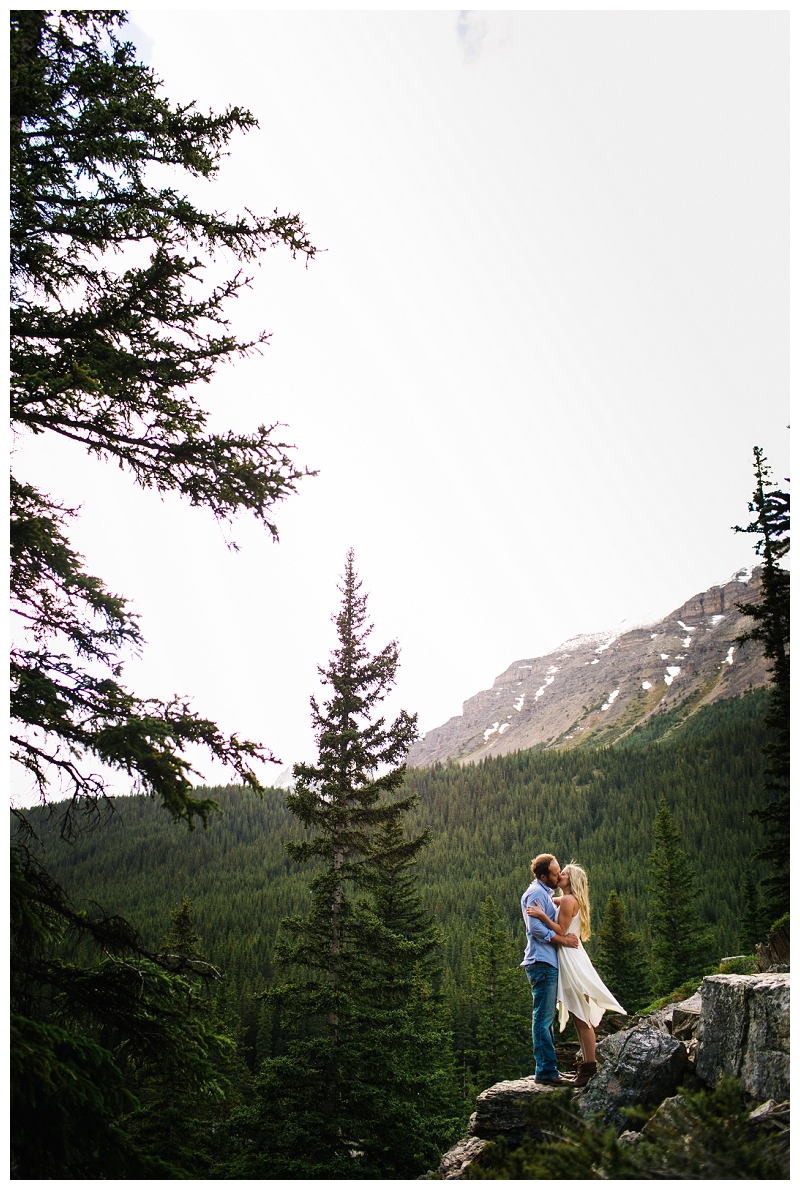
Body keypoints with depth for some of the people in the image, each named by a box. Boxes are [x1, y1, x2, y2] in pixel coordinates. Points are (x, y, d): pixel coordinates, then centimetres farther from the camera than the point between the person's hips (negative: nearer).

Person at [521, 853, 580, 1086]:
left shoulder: (544, 892, 21)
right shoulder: (536, 893, -12)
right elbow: (536, 927, -22)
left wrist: (565, 934, 6)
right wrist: (563, 940, -17)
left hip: (548, 963, 11)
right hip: (542, 962, -11)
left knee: (546, 1017, 13)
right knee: (543, 1018, -8)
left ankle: (547, 1068, 18)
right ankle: (546, 1071, -6)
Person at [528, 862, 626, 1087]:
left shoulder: (568, 900, -12)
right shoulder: (569, 900, 17)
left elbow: (561, 931, -18)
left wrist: (542, 915, -24)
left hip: (571, 958, -10)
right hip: (569, 957, 10)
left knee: (582, 1016, -6)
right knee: (580, 1016, 12)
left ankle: (589, 1066, -2)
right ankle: (587, 1064, 17)